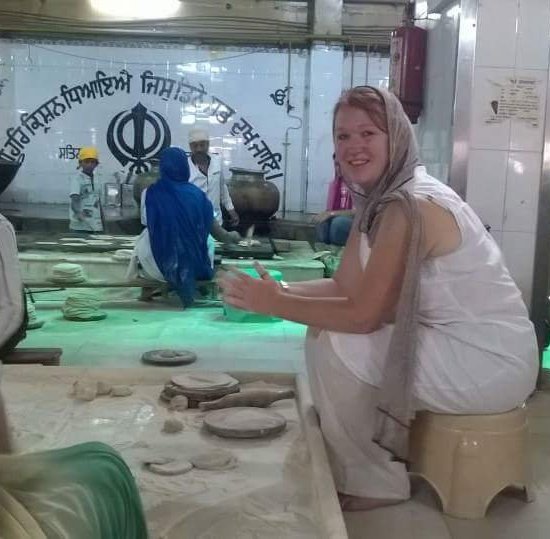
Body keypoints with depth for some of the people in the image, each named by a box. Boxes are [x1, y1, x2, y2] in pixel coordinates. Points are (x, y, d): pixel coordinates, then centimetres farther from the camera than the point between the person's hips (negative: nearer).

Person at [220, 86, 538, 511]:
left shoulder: (412, 205, -23)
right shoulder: (379, 199, 7)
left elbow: (364, 314, -24)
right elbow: (346, 287, 5)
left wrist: (275, 305, -16)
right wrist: (281, 290, -10)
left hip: (492, 361, -9)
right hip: (453, 344, 9)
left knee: (332, 345, -16)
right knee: (329, 328, 6)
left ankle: (371, 482, 4)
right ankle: (392, 450, 20)